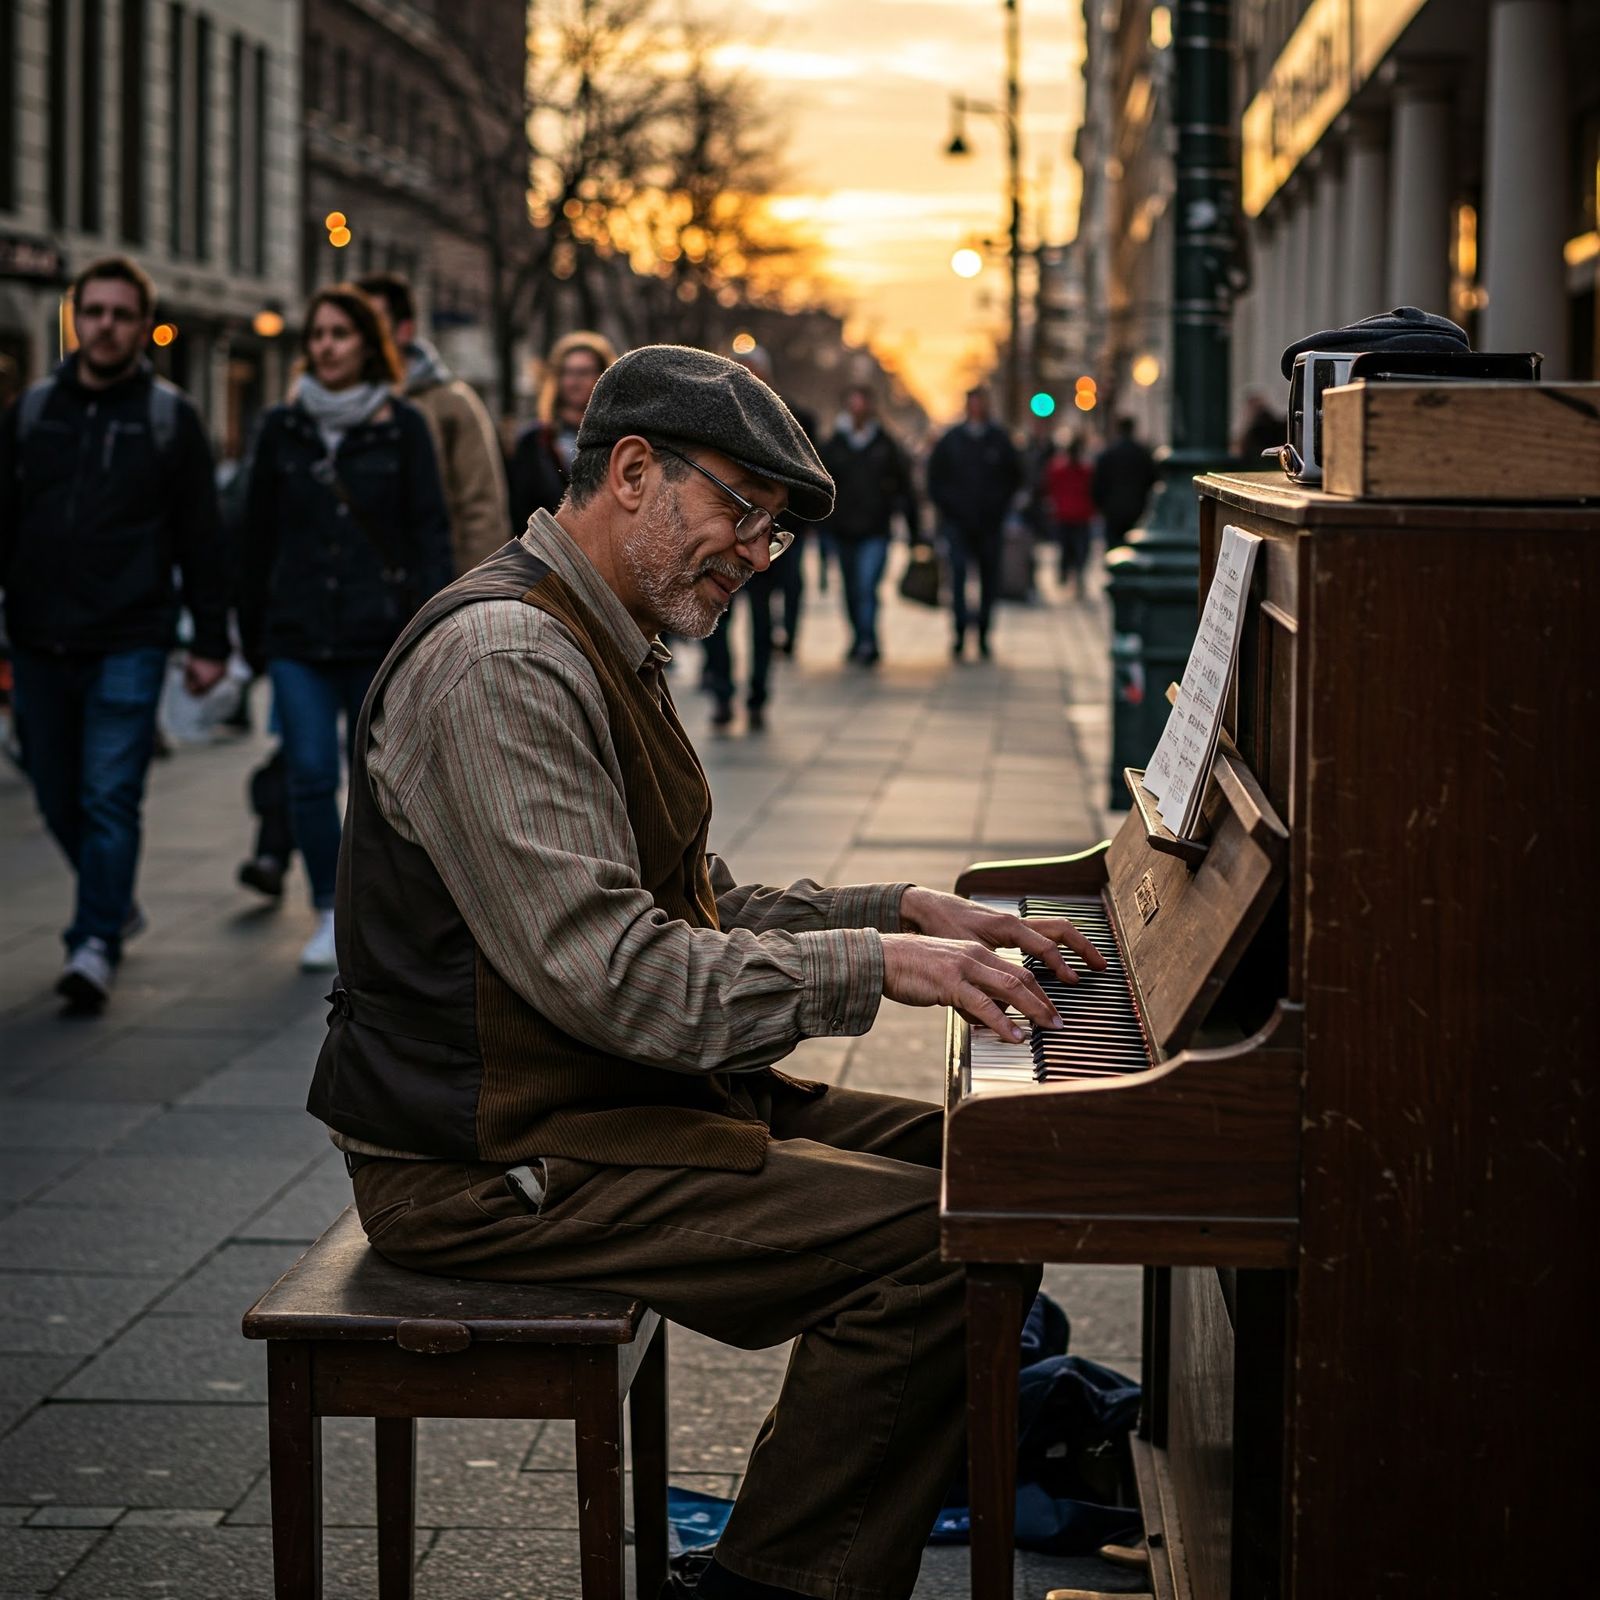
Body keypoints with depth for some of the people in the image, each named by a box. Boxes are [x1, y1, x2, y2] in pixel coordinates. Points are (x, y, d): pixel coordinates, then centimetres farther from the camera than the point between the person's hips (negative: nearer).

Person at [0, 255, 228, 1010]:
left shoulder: (169, 417, 2)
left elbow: (200, 538, 2)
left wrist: (210, 642, -1)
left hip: (129, 642, -4)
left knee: (110, 797, -10)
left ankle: (96, 943, -8)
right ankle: (115, 903, 31)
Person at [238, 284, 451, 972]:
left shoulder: (402, 427, 2)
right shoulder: (282, 429, 8)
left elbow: (430, 530, 0)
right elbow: (258, 535, 12)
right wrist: (251, 630, 11)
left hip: (379, 633, -1)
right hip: (298, 636, 2)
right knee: (310, 777, -6)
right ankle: (331, 913, 6)